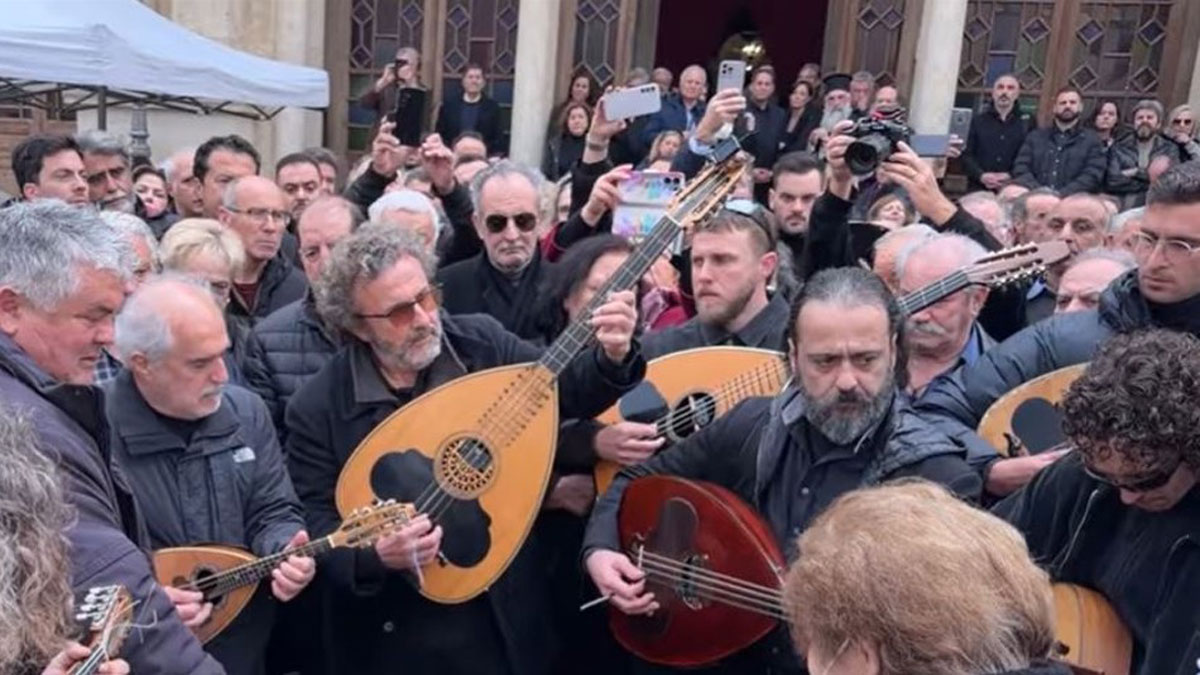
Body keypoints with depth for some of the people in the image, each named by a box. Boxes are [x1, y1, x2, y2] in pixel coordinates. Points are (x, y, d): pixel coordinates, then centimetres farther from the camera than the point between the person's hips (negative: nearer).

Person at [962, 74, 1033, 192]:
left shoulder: (1027, 123, 11)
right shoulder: (978, 121, 15)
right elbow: (966, 155, 7)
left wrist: (1011, 177, -13)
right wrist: (981, 176, -11)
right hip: (978, 190, 1)